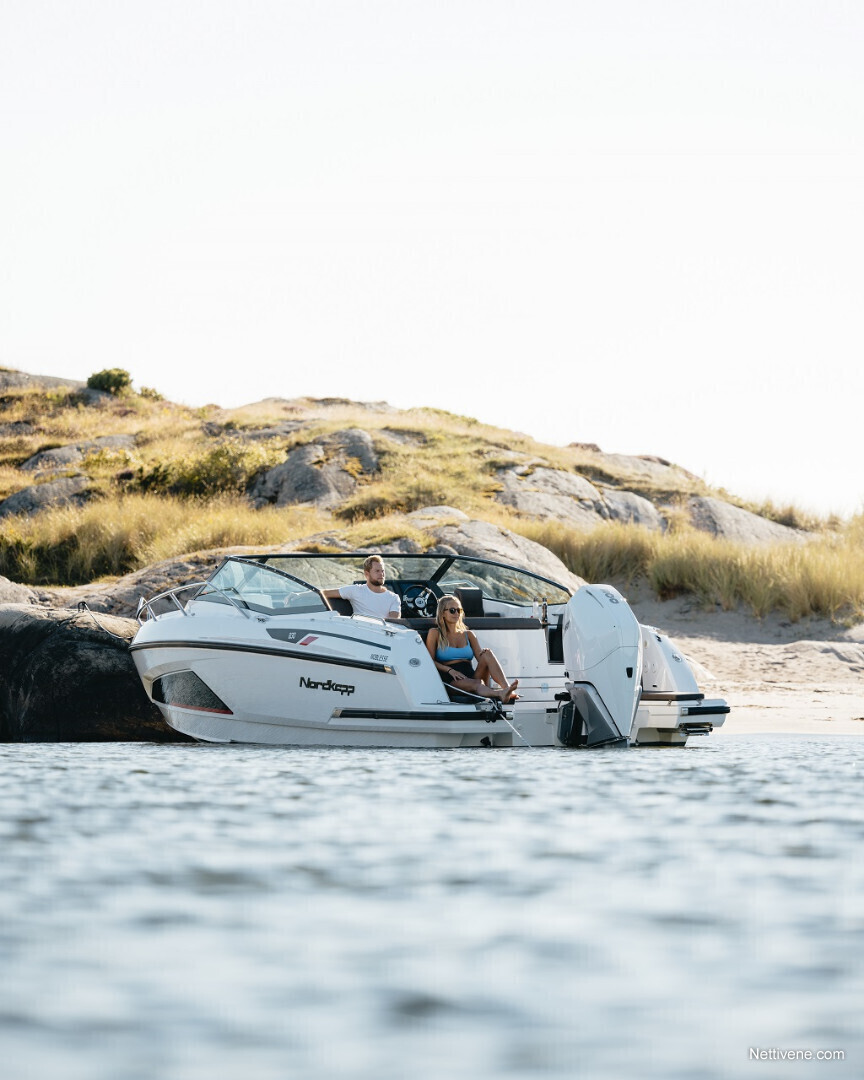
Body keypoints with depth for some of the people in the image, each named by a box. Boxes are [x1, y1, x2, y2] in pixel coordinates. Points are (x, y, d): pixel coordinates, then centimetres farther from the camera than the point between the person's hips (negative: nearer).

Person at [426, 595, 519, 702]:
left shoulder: (469, 635, 25)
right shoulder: (435, 633, 13)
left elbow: (480, 657, 12)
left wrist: (485, 654, -14)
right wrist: (449, 670, -15)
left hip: (472, 675, 4)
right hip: (451, 680, -4)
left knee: (487, 654, -24)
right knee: (476, 684, -38)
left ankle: (507, 688, -47)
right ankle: (500, 694, -71)